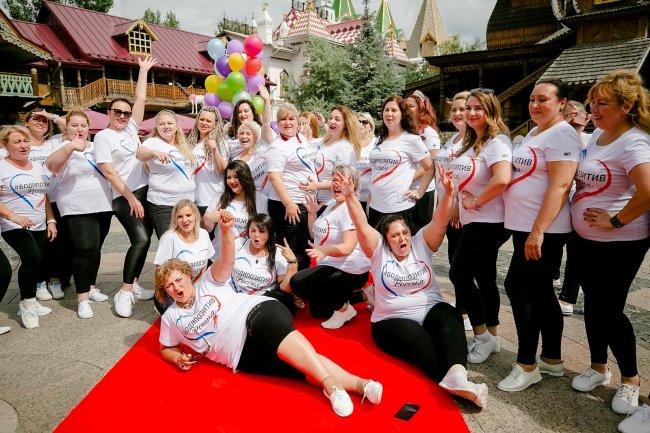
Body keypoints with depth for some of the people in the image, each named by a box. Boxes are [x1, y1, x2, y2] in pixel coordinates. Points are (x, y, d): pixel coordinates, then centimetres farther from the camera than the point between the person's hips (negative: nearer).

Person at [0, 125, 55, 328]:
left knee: (41, 265, 3)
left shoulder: (37, 166, 12)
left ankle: (27, 302, 24)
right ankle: (28, 305, -7)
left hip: (39, 227, 6)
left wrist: (51, 221, 10)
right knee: (32, 258, -25)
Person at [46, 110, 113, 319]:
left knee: (95, 248, 13)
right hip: (78, 208, -6)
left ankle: (90, 287, 27)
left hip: (103, 206, 6)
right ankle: (82, 298, -8)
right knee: (85, 249, -14)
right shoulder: (66, 148, -6)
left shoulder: (97, 146, 12)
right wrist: (71, 146, -43)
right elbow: (51, 165, -27)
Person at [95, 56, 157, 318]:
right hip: (124, 197, -7)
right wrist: (130, 198, -14)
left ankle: (134, 285, 17)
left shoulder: (131, 128, 13)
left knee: (144, 239, 6)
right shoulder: (103, 136, -3)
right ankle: (124, 293, -11)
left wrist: (144, 70, 16)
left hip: (145, 191, 7)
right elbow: (108, 171, -9)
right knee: (141, 240, -19)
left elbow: (140, 99, 15)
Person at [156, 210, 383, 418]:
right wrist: (179, 359, 4)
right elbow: (166, 349, 29)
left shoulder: (208, 283, 11)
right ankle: (358, 385, -35)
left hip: (259, 311, -2)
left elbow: (226, 260, -5)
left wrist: (225, 230, -24)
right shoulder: (170, 318, 18)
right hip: (244, 354, 2)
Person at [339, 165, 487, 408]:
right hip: (393, 320, -1)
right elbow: (361, 226, -13)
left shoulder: (421, 245, 7)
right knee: (418, 339, -33)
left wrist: (448, 192, -25)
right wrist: (349, 195, -26)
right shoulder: (379, 251, 2)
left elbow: (440, 221, -8)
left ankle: (456, 374, -52)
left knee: (449, 322, -31)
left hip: (431, 310, 2)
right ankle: (454, 384, -43)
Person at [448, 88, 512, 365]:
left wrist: (476, 201, -19)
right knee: (485, 278, 13)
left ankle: (482, 336, 7)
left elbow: (502, 179, -31)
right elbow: (463, 178, 22)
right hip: (474, 220, 9)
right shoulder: (470, 142, 14)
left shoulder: (497, 141, -15)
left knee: (459, 273, -7)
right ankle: (491, 336, 24)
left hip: (488, 221, -9)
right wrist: (459, 207, 8)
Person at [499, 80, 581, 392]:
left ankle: (527, 365, 5)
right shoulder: (532, 135, 17)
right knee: (540, 292, 13)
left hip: (543, 230, -9)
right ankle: (552, 359, 25)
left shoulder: (562, 135, -11)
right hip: (523, 226, 9)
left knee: (518, 287, -7)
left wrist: (538, 231, -25)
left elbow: (559, 186, -21)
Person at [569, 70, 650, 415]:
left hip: (620, 243, -8)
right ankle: (598, 367, 34)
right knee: (593, 304, 15)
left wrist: (616, 221, -22)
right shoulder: (596, 135, 7)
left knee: (608, 310, 1)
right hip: (585, 238, 8)